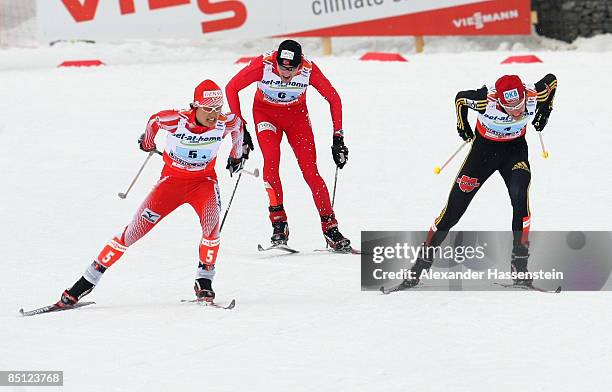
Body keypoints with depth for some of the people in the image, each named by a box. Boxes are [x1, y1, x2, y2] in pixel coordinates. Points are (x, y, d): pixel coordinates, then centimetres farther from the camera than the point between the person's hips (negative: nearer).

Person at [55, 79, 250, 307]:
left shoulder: (225, 123, -19)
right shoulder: (176, 120, -25)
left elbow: (238, 124, 7)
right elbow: (154, 120, -2)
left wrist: (238, 154, 21)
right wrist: (147, 142, 18)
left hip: (203, 180, 1)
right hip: (172, 179, -1)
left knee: (211, 220, -31)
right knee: (136, 228, -6)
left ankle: (204, 281, -13)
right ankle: (89, 280, 3)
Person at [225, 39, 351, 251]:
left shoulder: (309, 69, -27)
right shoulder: (263, 64, -30)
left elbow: (333, 98, -11)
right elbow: (231, 88, -18)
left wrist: (338, 138, -12)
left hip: (296, 115, 1)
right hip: (266, 113, -1)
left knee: (310, 170, -10)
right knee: (271, 160, -25)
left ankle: (330, 228, -2)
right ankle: (279, 224, -20)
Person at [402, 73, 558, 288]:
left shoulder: (535, 95, -29)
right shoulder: (487, 100, -34)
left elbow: (552, 80, -4)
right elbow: (460, 98, -11)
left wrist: (544, 113, 5)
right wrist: (462, 126, 5)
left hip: (515, 148, 1)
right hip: (484, 147, -1)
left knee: (520, 197, -25)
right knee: (455, 207, -1)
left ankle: (520, 261, -15)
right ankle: (423, 259, 13)